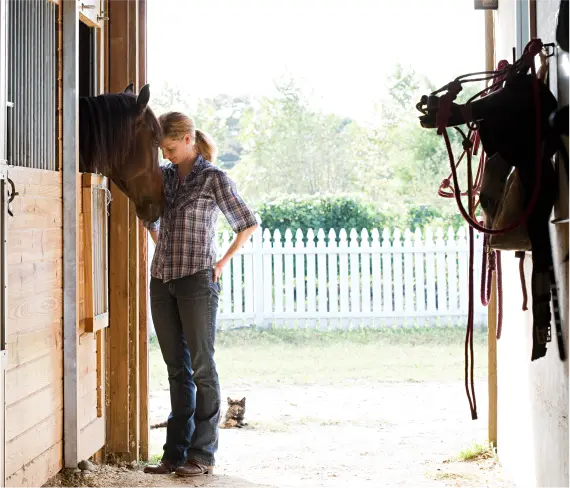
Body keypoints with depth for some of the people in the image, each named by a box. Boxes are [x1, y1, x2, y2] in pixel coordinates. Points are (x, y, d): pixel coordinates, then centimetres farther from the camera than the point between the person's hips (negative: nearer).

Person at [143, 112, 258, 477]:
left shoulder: (214, 179, -6)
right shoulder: (164, 176, 10)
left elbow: (248, 224, -4)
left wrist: (222, 263, -5)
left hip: (197, 281, -6)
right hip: (162, 282, 6)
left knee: (201, 368, 0)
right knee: (177, 370, 10)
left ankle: (202, 454, 5)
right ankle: (175, 453, 16)